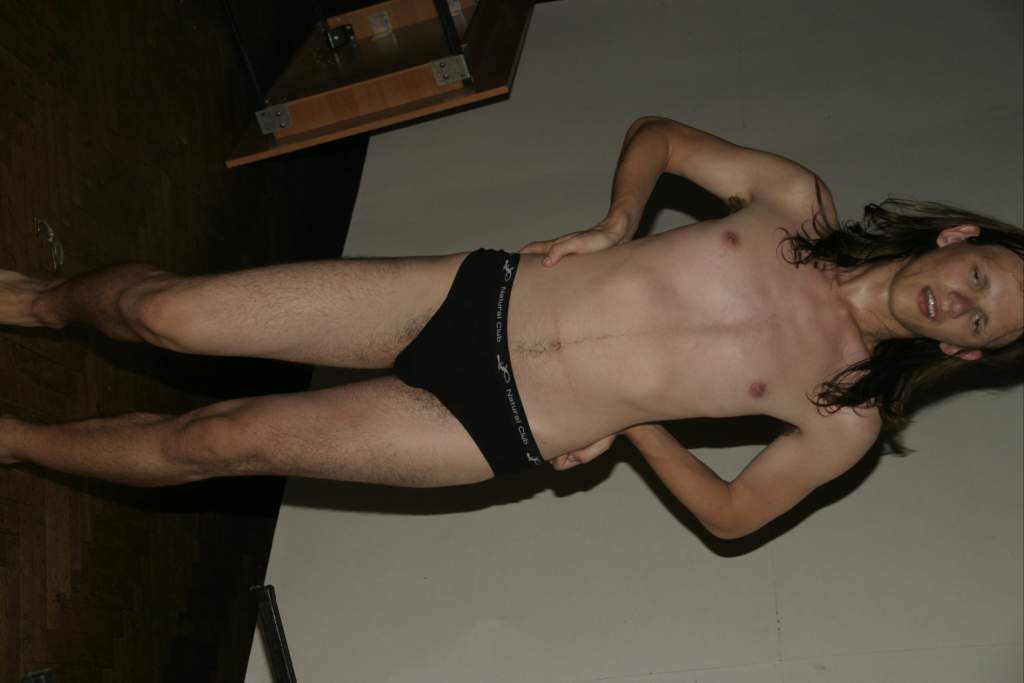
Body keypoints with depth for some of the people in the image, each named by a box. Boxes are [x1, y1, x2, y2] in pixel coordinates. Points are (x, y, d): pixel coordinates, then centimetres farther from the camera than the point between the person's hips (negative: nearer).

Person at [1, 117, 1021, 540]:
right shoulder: (796, 198, -2)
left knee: (224, 438, -8)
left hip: (503, 431, -2)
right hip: (477, 296, 2)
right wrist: (613, 228, -4)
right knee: (165, 312, -2)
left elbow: (735, 515, 1)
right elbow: (656, 134, 11)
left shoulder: (846, 418, -7)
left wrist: (627, 421, -4)